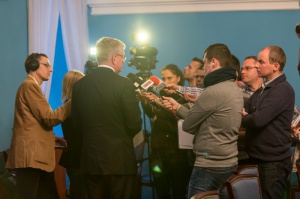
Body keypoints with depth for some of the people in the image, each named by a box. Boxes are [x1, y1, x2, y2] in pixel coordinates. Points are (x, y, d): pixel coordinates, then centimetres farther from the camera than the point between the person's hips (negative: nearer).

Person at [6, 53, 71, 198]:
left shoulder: (32, 86, 22)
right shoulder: (30, 85, -9)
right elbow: (49, 118, -14)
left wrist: (53, 138, 14)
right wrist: (73, 103, -8)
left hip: (37, 154, 10)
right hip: (30, 155, -10)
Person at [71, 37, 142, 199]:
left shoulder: (79, 85, 4)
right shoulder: (124, 84, -10)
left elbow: (77, 125, 8)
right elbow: (135, 125, -10)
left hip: (90, 160, 5)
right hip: (120, 160, -4)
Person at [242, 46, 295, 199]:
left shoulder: (283, 90, -17)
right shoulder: (262, 90, 15)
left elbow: (258, 119, -26)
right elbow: (242, 110, 8)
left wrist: (243, 118, -6)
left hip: (273, 163, -9)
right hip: (257, 158, 9)